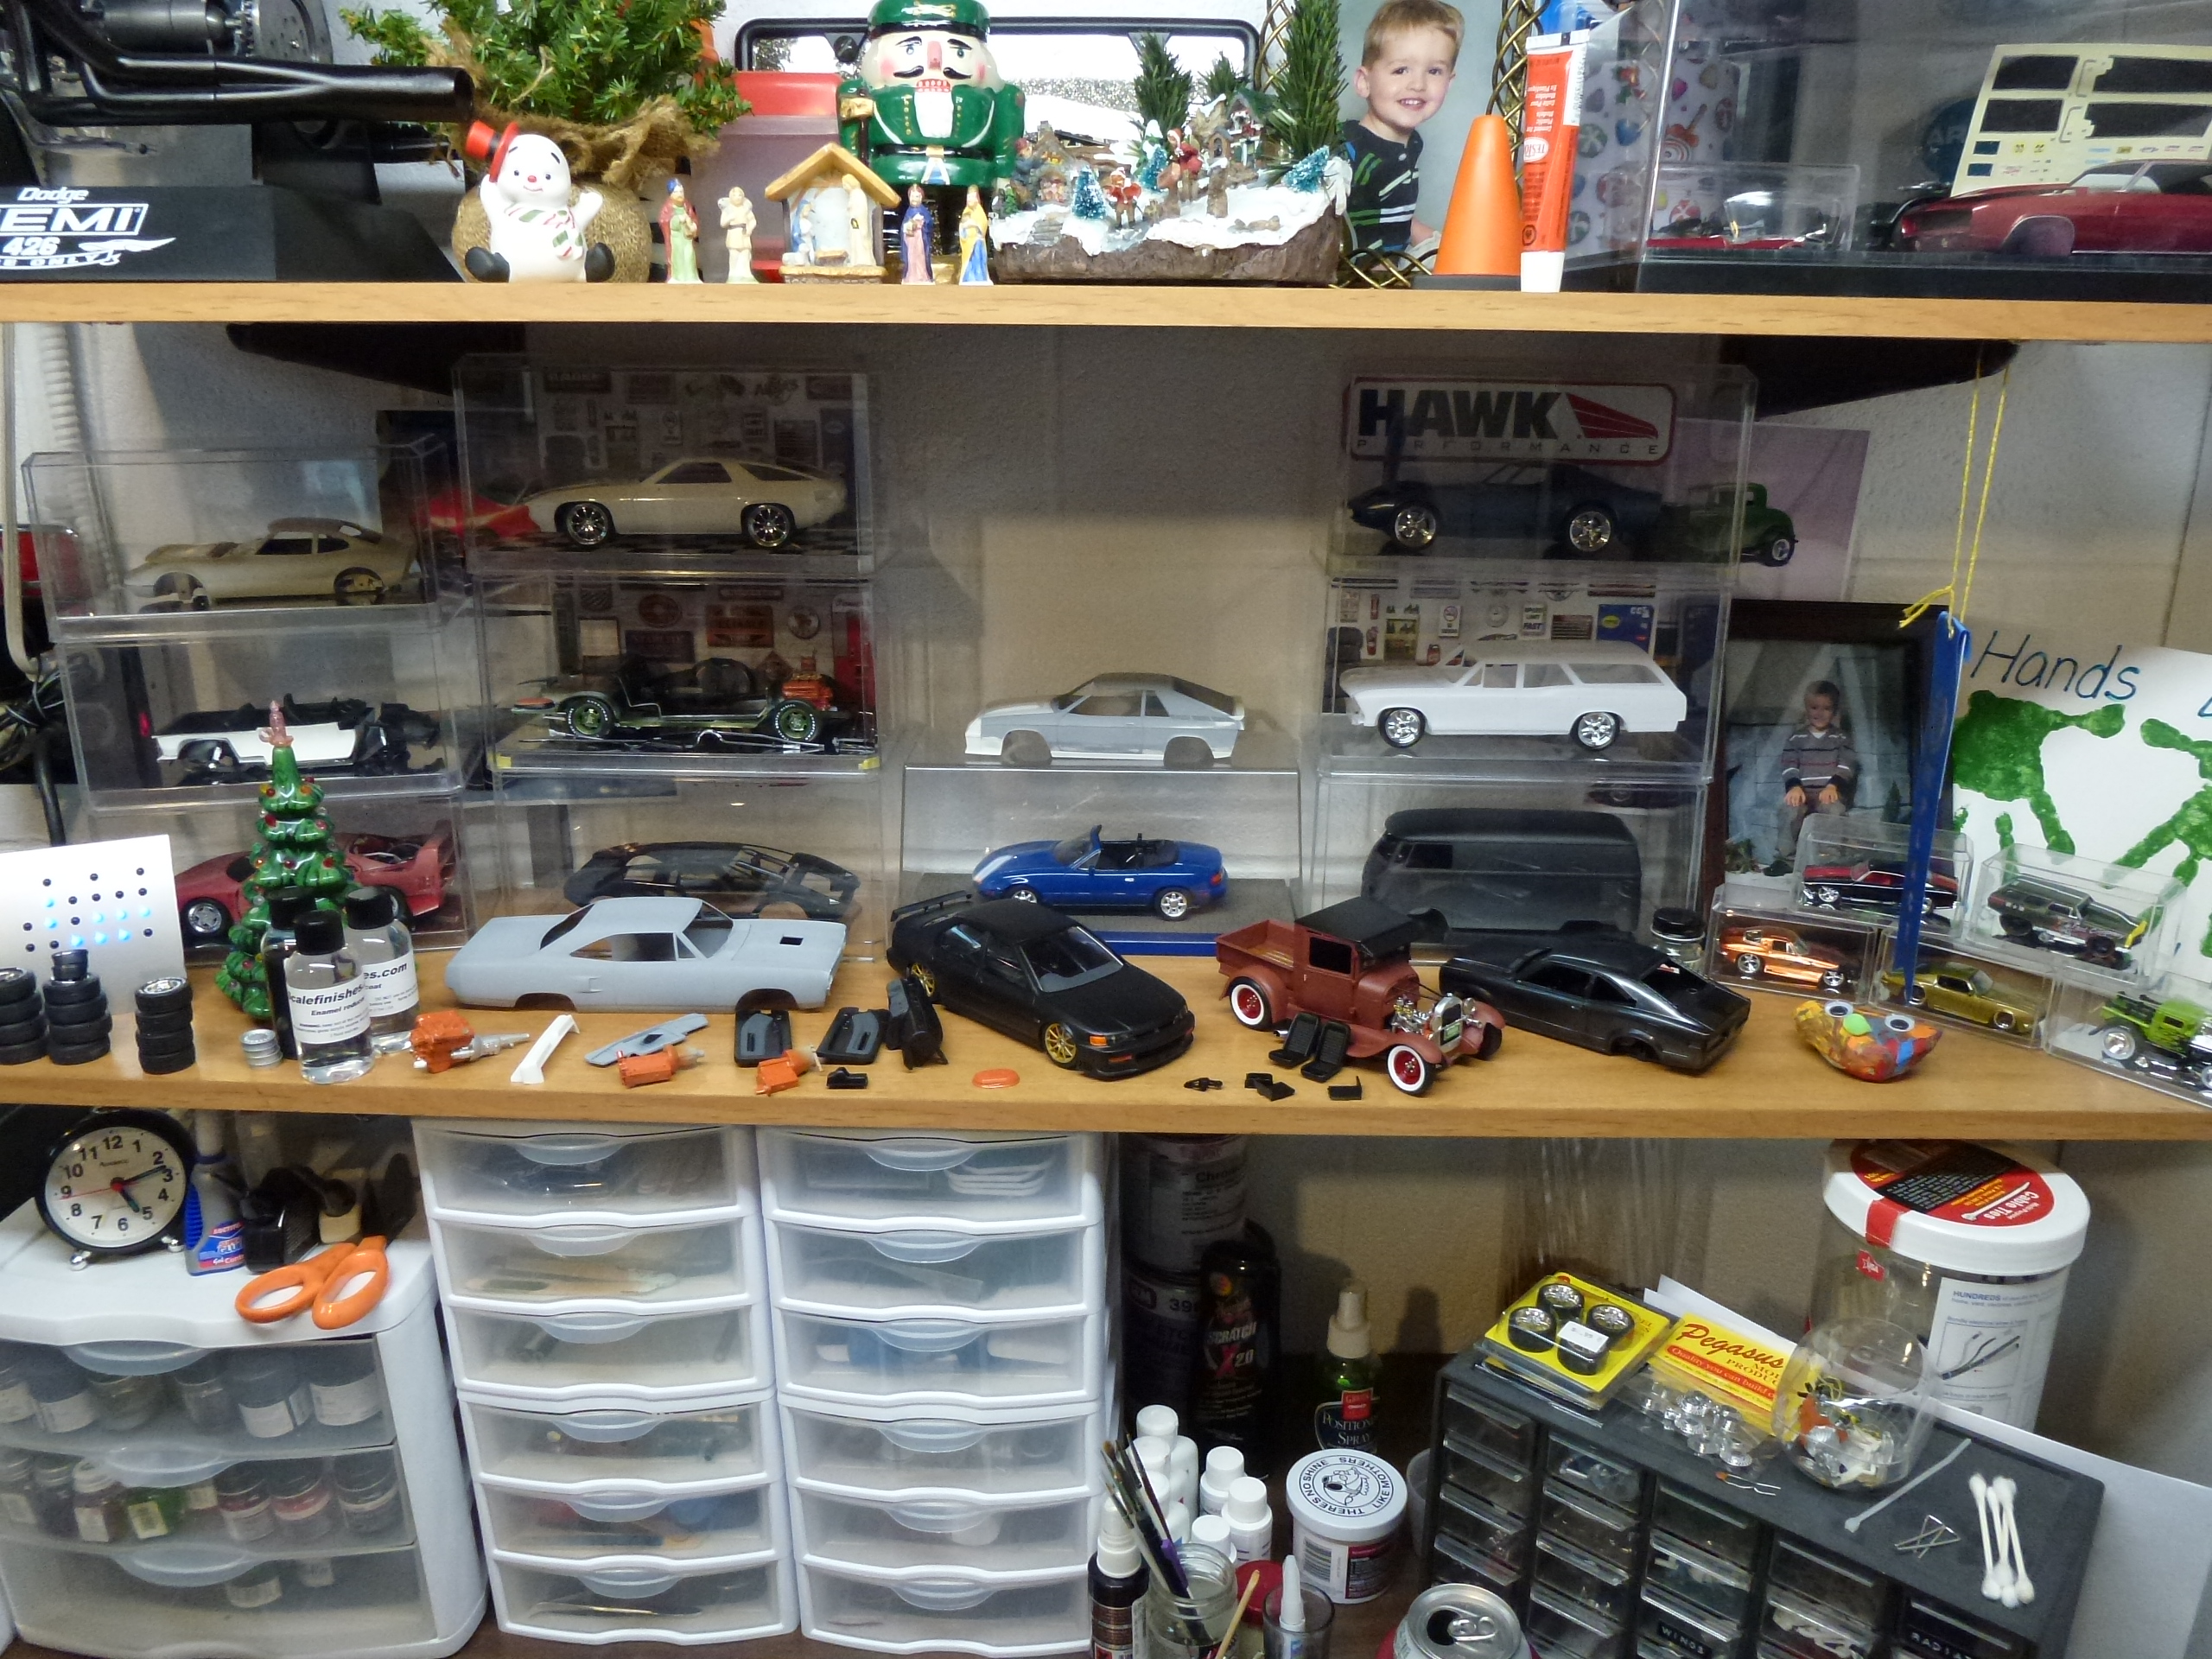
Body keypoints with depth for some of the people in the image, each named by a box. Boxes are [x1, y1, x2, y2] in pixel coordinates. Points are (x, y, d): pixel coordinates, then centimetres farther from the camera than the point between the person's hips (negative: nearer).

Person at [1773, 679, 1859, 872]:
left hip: (1830, 792, -1)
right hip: (1802, 791, 1)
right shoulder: (1797, 737, 13)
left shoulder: (1841, 737, 12)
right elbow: (1789, 765, 2)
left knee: (1834, 811, -34)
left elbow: (1846, 765, 0)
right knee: (1791, 810, -32)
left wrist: (1832, 786, -19)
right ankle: (1785, 859, -23)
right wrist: (1794, 787, -18)